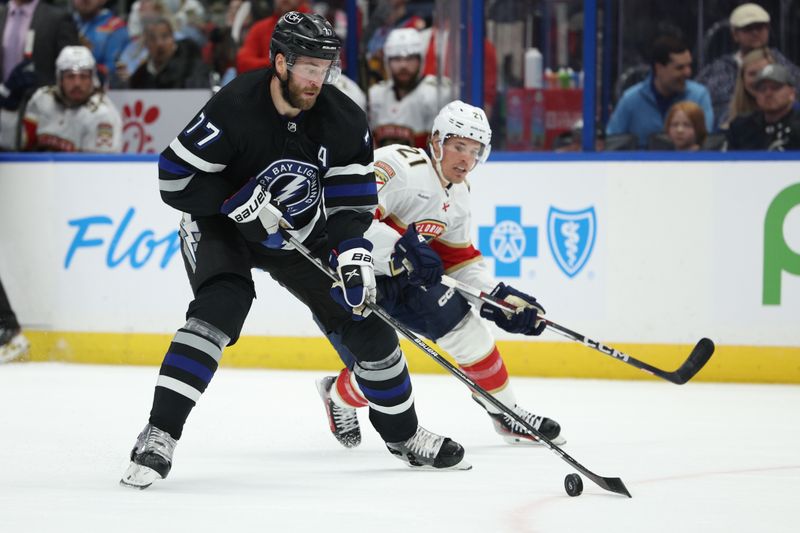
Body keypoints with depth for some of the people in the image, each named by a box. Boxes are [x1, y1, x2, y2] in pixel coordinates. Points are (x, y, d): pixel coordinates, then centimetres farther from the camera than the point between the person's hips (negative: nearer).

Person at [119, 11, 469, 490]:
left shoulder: (345, 122, -15)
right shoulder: (235, 109, -28)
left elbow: (352, 203, -11)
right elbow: (175, 178, -24)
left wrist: (355, 254, -28)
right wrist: (242, 203, -30)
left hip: (302, 234, 5)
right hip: (222, 228, -5)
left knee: (365, 319, 2)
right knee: (221, 307, -31)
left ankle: (404, 435, 23)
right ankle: (159, 437, -30)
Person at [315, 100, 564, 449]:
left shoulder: (457, 193, 5)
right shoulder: (397, 166, -26)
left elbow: (460, 261, 12)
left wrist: (501, 298, -1)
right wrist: (400, 249, -46)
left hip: (398, 275, 8)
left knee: (461, 320, 2)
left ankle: (506, 413, 18)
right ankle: (339, 397, 23)